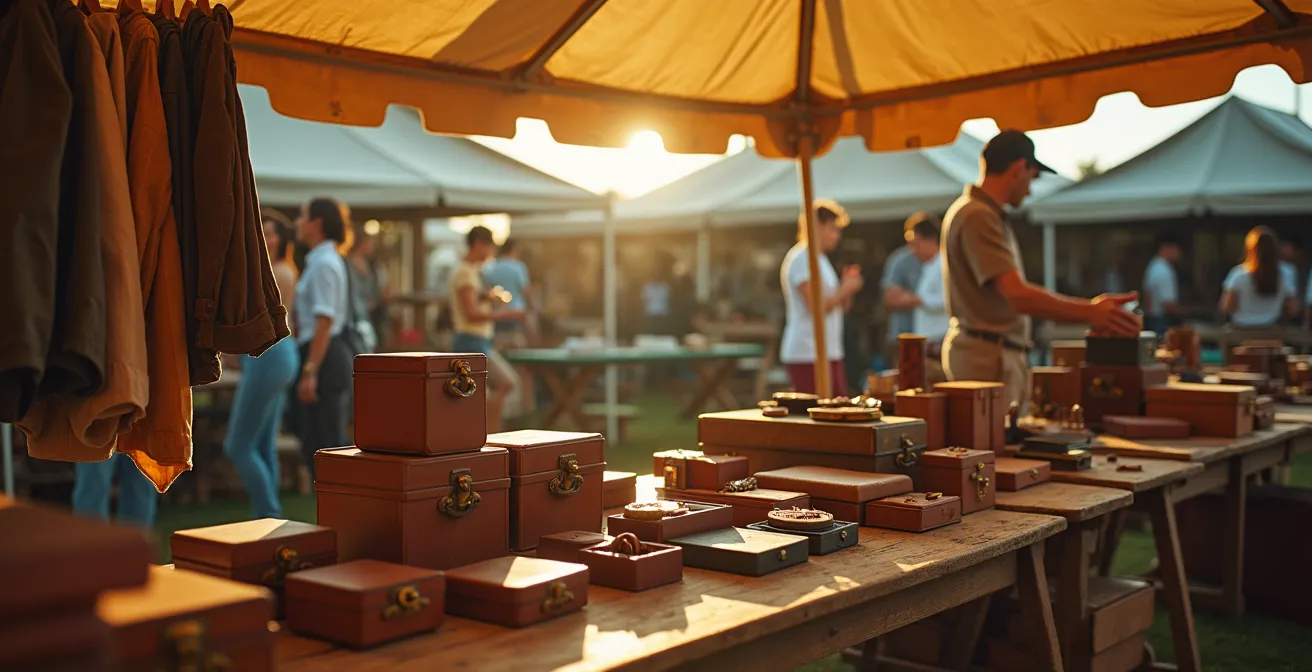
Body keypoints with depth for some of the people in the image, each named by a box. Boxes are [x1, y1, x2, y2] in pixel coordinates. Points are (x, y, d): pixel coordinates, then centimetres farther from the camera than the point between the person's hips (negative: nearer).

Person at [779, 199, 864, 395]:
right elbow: (816, 308, -19)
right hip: (808, 356, -10)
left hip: (828, 353, 10)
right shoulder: (802, 259, -12)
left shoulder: (819, 259, 19)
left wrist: (847, 289, 5)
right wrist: (845, 289, -9)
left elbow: (834, 306, 21)